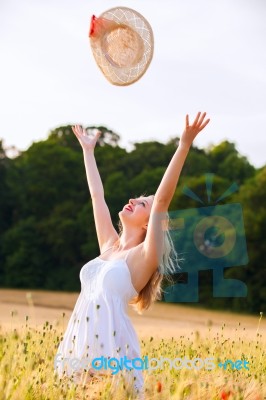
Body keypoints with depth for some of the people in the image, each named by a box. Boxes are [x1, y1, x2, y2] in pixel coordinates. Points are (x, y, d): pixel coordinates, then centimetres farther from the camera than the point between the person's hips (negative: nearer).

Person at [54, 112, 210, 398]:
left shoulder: (145, 256, 0)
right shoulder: (109, 246, 17)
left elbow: (163, 200, -10)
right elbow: (97, 195, 26)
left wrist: (184, 146, -18)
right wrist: (88, 151, 34)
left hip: (110, 343, -6)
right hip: (79, 340, 6)